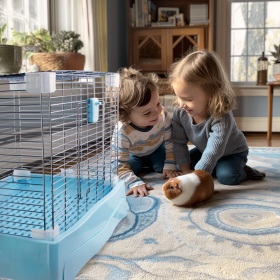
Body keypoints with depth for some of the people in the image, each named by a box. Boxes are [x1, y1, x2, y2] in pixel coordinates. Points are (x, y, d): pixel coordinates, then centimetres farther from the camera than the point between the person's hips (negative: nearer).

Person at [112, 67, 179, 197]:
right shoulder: (122, 132, -45)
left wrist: (170, 165, -19)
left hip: (156, 150, 1)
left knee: (162, 166, -18)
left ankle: (151, 165, 16)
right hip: (134, 154, -1)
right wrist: (135, 183, -49)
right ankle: (142, 167, 11)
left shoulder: (163, 116, -36)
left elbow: (170, 141, -18)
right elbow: (120, 164, -39)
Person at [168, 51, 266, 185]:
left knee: (227, 176, -28)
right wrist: (186, 170, -17)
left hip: (232, 152, -6)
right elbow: (178, 142, -16)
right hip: (203, 150, 6)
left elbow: (213, 153, -44)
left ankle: (243, 172, 2)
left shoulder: (221, 118, -42)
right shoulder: (180, 111, -25)